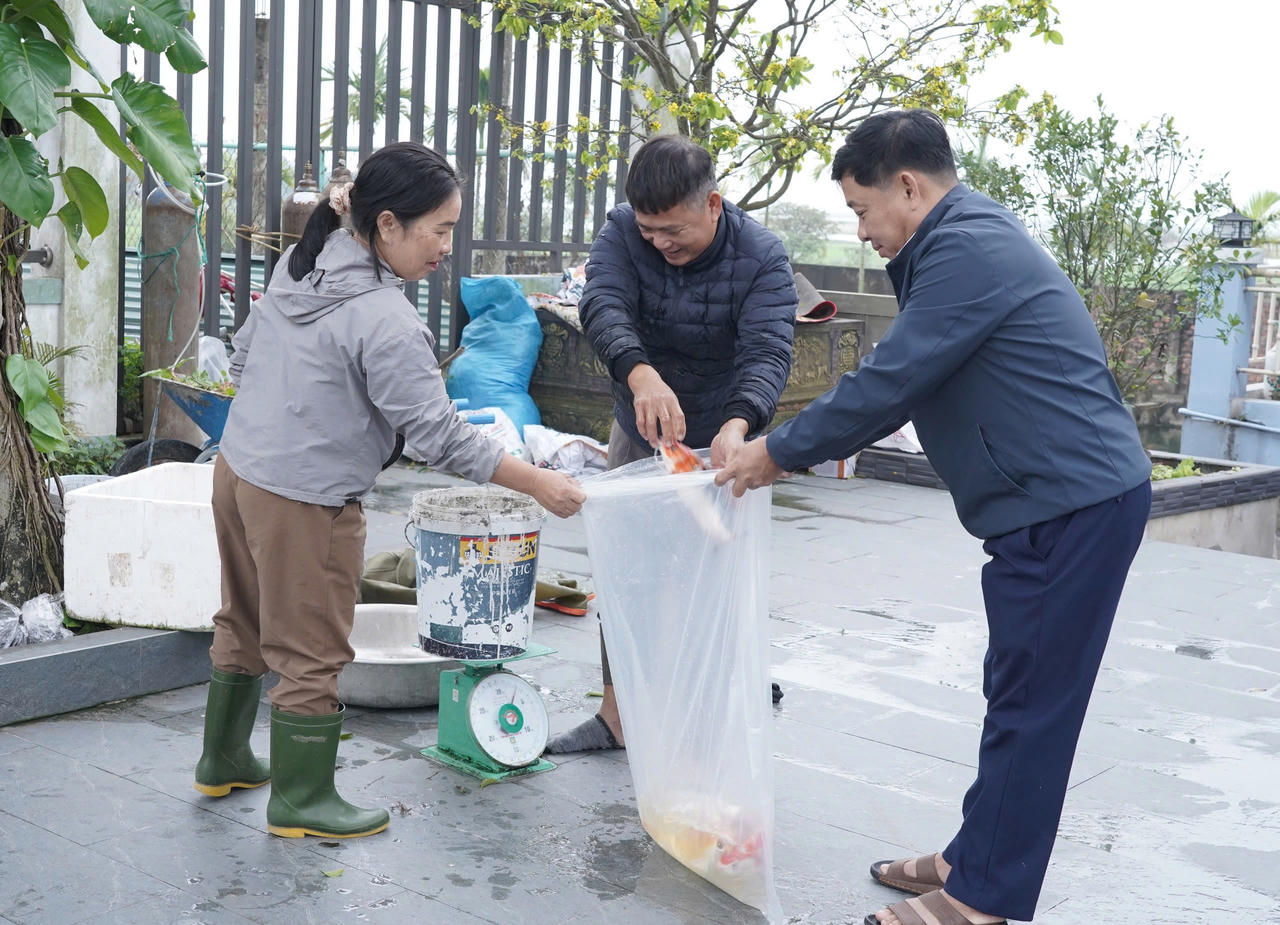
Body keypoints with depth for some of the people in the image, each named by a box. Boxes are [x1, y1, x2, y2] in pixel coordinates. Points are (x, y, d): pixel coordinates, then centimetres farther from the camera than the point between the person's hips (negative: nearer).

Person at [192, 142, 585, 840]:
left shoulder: (298, 265, 1)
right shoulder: (385, 321, -25)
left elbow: (244, 355, 12)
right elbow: (439, 435, -23)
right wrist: (540, 484, -17)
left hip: (237, 469, 9)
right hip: (305, 502, -9)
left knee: (244, 624, 24)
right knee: (312, 652, 7)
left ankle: (223, 761, 42)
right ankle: (301, 801, 22)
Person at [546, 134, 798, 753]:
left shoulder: (761, 258, -21)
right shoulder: (623, 233, -14)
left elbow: (767, 352, -34)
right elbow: (603, 307, -32)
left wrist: (737, 425, -55)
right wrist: (640, 373, -54)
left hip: (717, 445, -3)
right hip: (637, 435, 4)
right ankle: (616, 714, 22)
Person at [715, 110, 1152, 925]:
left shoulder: (967, 250, -17)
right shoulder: (967, 240, 16)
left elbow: (888, 380, -19)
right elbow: (908, 378, 20)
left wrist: (782, 452, -7)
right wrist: (804, 445, 12)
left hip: (1072, 504, -11)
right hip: (1062, 499, 11)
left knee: (1030, 705, -3)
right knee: (1020, 695, 16)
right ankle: (976, 858, 28)